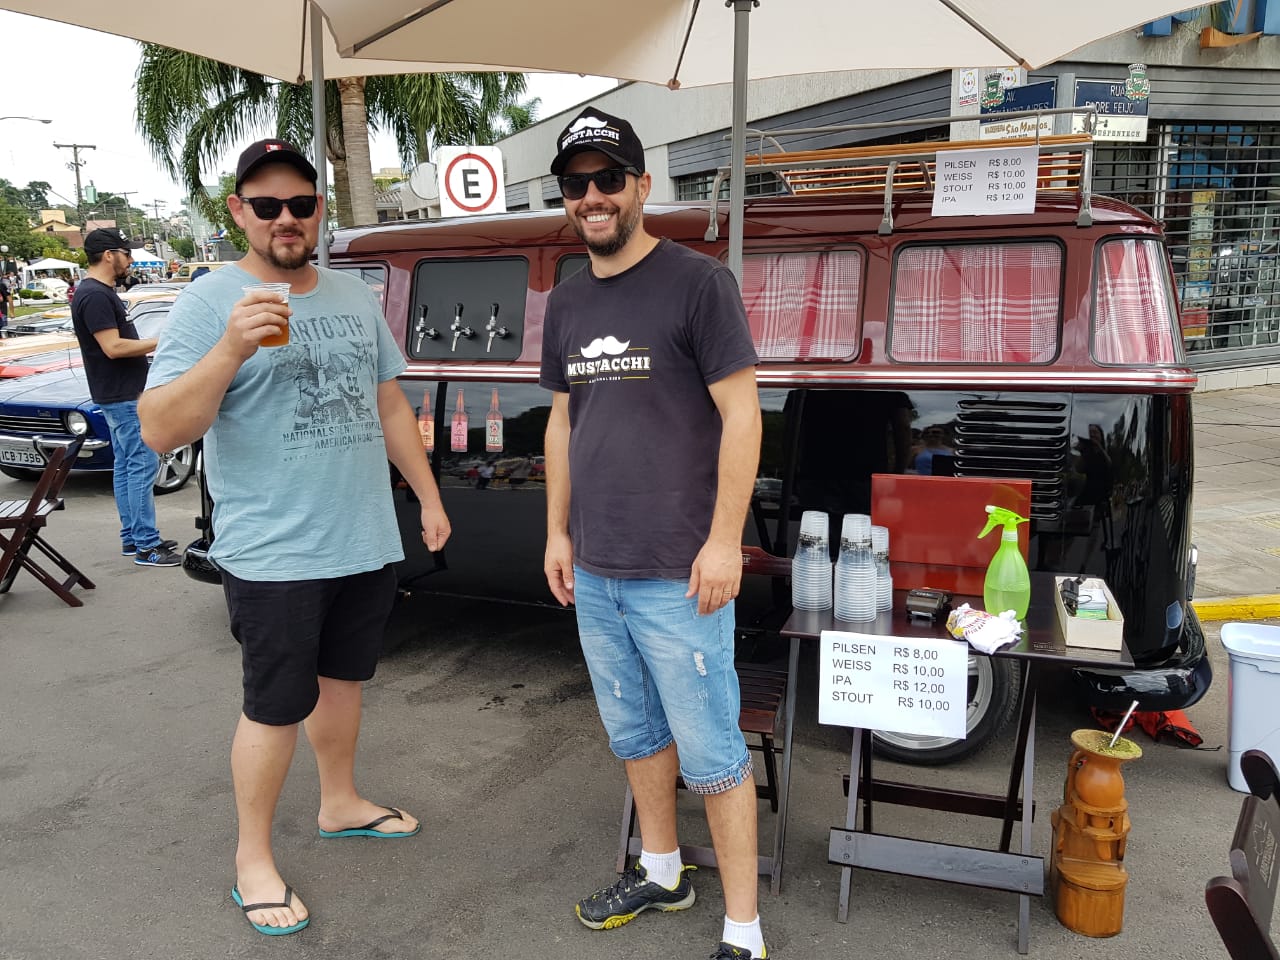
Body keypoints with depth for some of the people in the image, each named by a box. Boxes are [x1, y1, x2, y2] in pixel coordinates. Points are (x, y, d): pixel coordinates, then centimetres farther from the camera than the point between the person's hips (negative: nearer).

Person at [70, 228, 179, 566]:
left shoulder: (101, 292, 15)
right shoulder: (94, 295, -17)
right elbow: (113, 347, -22)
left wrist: (153, 342, 11)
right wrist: (161, 342, -16)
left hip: (123, 395, 11)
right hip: (123, 396, -11)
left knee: (126, 466, 13)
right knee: (142, 466, -9)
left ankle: (131, 538, 20)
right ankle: (146, 546, -6)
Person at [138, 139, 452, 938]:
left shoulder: (357, 297, 9)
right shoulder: (211, 302, -9)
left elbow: (390, 404, 16)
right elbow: (161, 430, -17)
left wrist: (429, 497, 14)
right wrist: (231, 349, -31)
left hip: (367, 542, 6)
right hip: (274, 552, -6)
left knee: (343, 676, 20)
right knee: (277, 706, 4)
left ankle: (340, 803, 41)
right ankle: (254, 861, 23)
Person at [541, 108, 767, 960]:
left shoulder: (698, 282, -8)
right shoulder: (568, 302, 11)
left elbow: (741, 413, -11)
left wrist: (724, 540, -15)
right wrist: (558, 530, 14)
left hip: (677, 573, -6)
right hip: (594, 571, 7)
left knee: (711, 752, 1)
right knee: (635, 731, 19)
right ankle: (662, 872, 38)